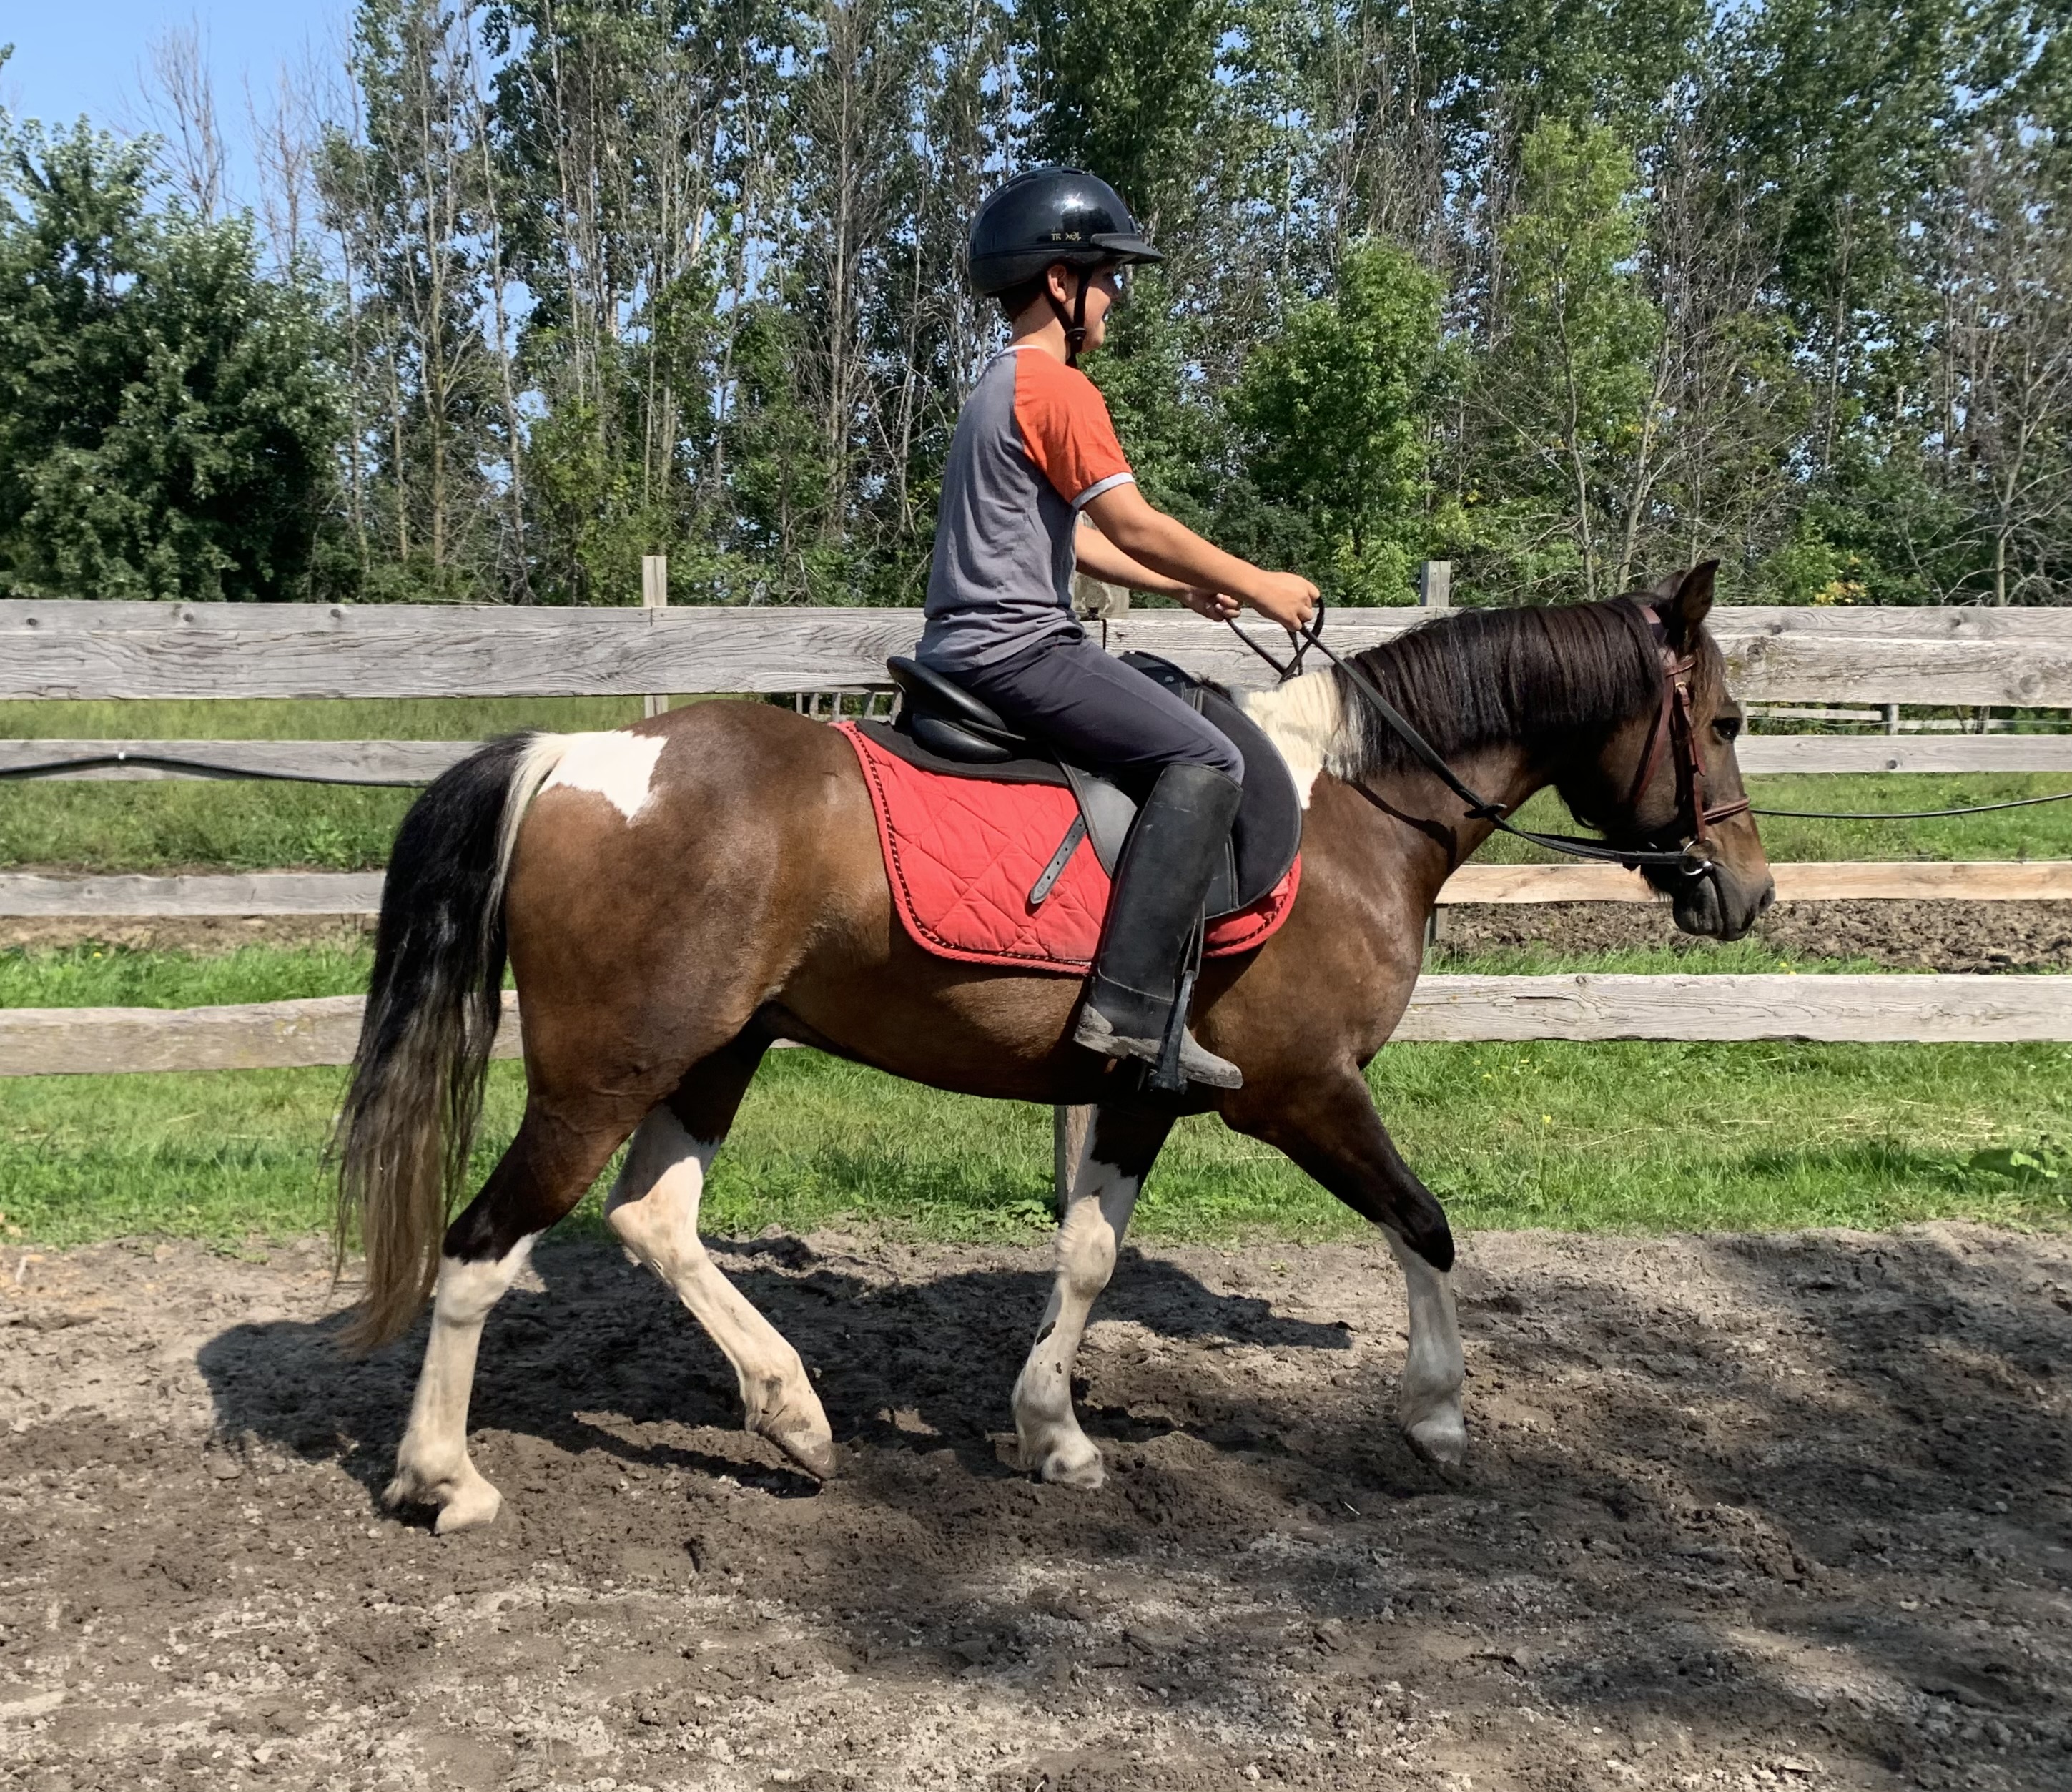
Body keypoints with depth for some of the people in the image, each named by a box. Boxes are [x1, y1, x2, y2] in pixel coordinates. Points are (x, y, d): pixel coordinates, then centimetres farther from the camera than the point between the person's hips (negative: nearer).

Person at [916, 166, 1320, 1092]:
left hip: (969, 646, 11)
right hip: (1017, 649, -11)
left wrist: (1183, 585, 19)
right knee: (1204, 761, -17)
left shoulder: (1001, 386, 21)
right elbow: (1136, 528, -16)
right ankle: (1131, 1004, -25)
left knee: (1174, 702, 25)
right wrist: (1256, 586, -4)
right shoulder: (1058, 387, -11)